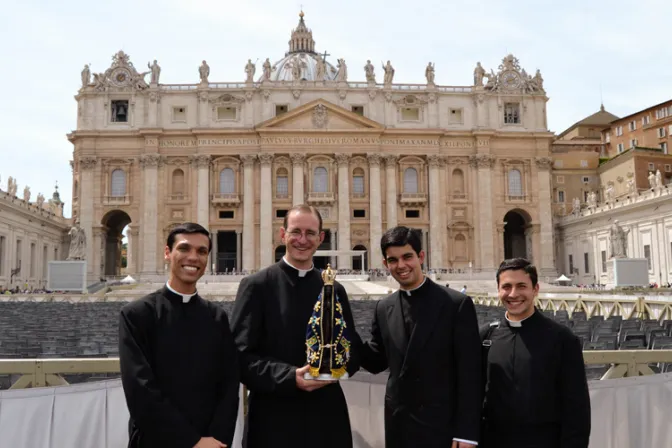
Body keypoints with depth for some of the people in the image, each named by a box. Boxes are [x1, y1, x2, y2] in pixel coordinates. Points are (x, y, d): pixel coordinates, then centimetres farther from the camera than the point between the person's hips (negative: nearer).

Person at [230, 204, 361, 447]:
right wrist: (290, 376, -20)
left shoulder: (335, 290, 9)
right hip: (274, 420, -4)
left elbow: (353, 350, 12)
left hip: (327, 417, 4)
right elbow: (241, 356, -9)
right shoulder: (256, 285, -4)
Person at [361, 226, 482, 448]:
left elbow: (470, 375, -10)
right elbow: (376, 361, 10)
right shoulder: (384, 308, 5)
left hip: (443, 427, -4)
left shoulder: (457, 304, -9)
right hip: (398, 426, 4)